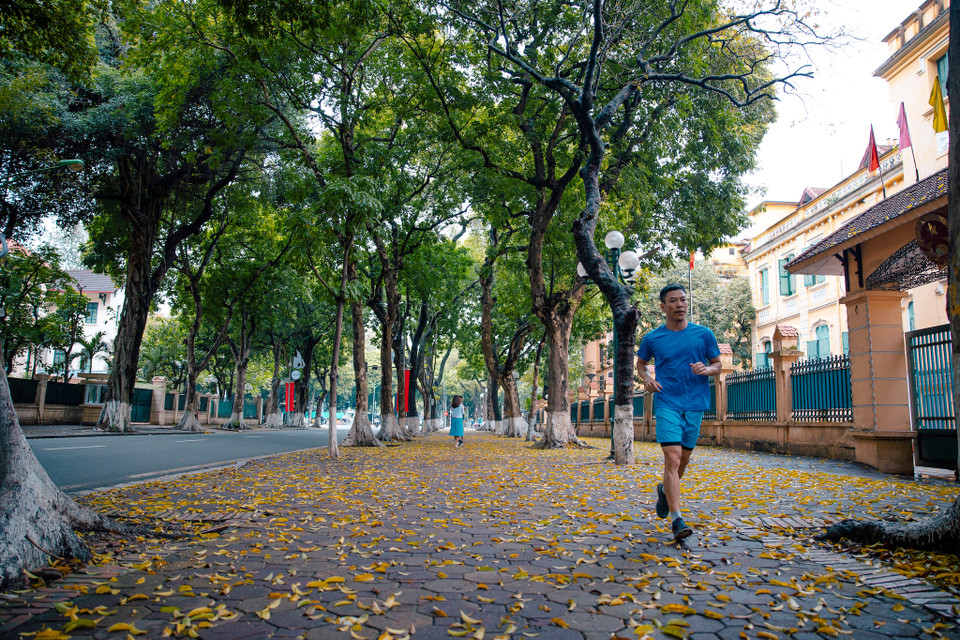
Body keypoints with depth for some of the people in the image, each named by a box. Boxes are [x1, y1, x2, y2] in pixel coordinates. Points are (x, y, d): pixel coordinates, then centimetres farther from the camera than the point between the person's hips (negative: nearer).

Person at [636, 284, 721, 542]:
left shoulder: (704, 334, 3)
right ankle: (676, 519, -10)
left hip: (695, 404, 3)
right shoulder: (652, 339, 2)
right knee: (672, 458, -13)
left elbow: (717, 364, 12)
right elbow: (641, 362, 18)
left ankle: (664, 490, 43)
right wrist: (646, 379, -2)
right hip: (667, 404, -2)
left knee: (683, 459, 13)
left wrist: (706, 369, -11)